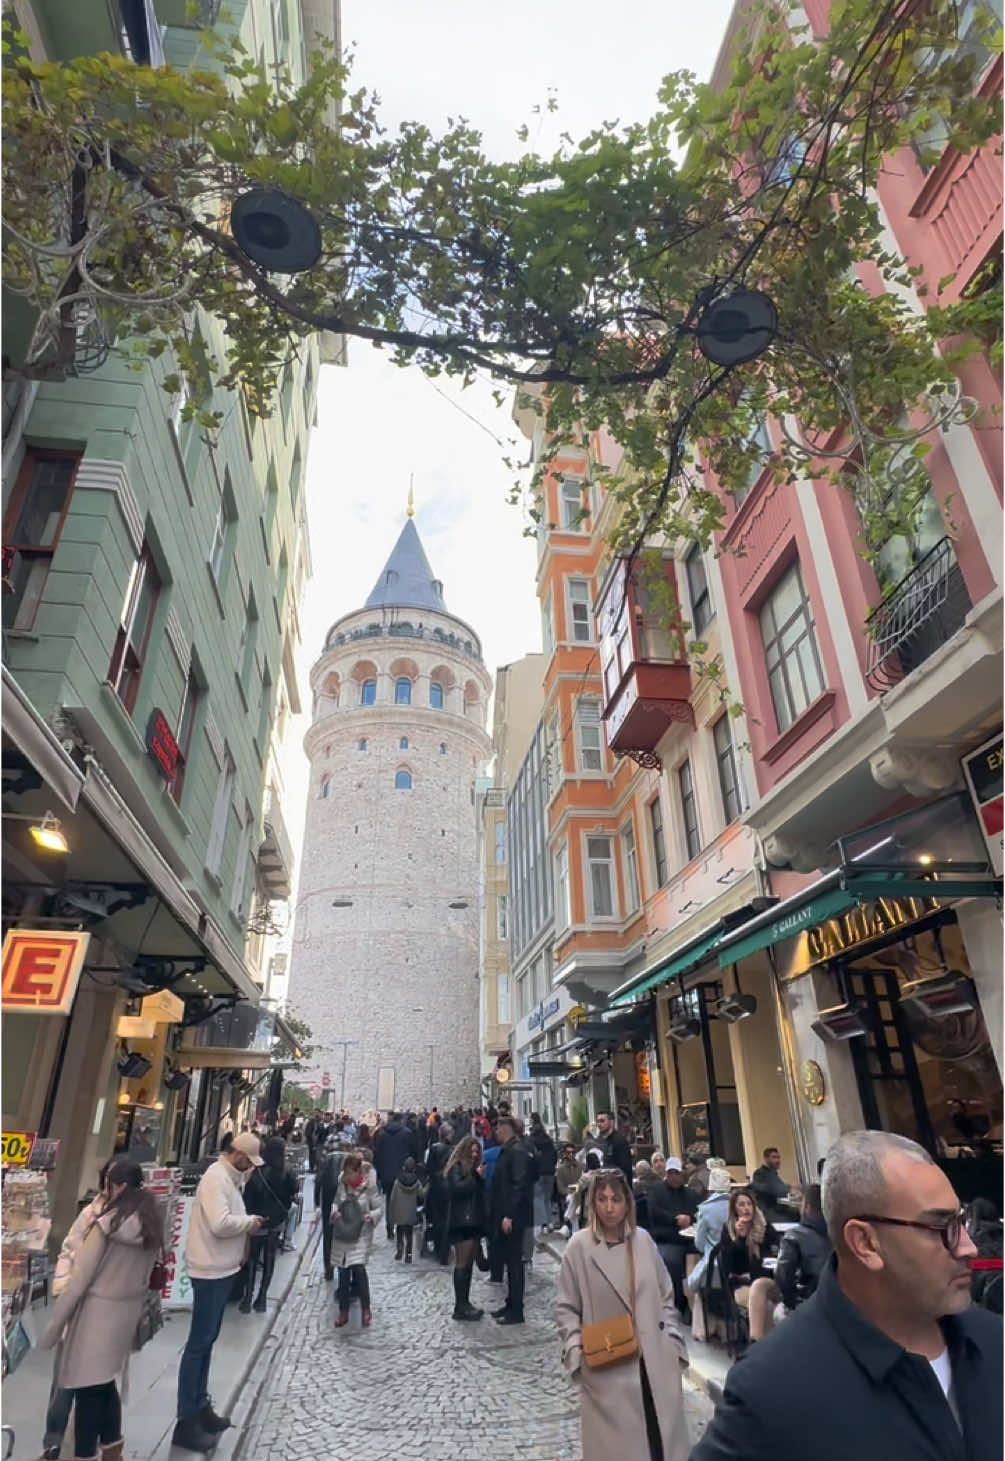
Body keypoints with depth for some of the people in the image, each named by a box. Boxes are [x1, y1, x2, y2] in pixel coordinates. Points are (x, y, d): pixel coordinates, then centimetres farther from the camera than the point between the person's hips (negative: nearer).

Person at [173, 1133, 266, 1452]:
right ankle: (186, 1422, 11)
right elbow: (220, 1223, -31)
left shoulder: (228, 1177, 8)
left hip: (221, 1269, 10)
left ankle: (200, 1407, 33)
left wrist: (247, 1224, 0)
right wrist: (250, 1222, -18)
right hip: (210, 1270, -10)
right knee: (199, 1344, 1)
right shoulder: (216, 1178, -23)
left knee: (207, 1341, 20)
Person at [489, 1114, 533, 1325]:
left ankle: (516, 1311, 11)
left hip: (512, 1217, -9)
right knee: (509, 1260, 17)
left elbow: (519, 1184, -23)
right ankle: (511, 1304, 28)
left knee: (514, 1262, 1)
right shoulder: (507, 1150, 12)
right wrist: (499, 1214, 13)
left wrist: (509, 1215, -24)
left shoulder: (517, 1151, -17)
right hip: (504, 1215, 9)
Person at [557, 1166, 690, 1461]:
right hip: (606, 1367, -3)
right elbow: (567, 1309, -1)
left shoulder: (643, 1240, -2)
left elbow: (665, 1297, 9)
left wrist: (675, 1344, 5)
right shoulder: (579, 1246, -10)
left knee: (663, 1437, 8)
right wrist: (576, 1354, -10)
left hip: (655, 1360, 3)